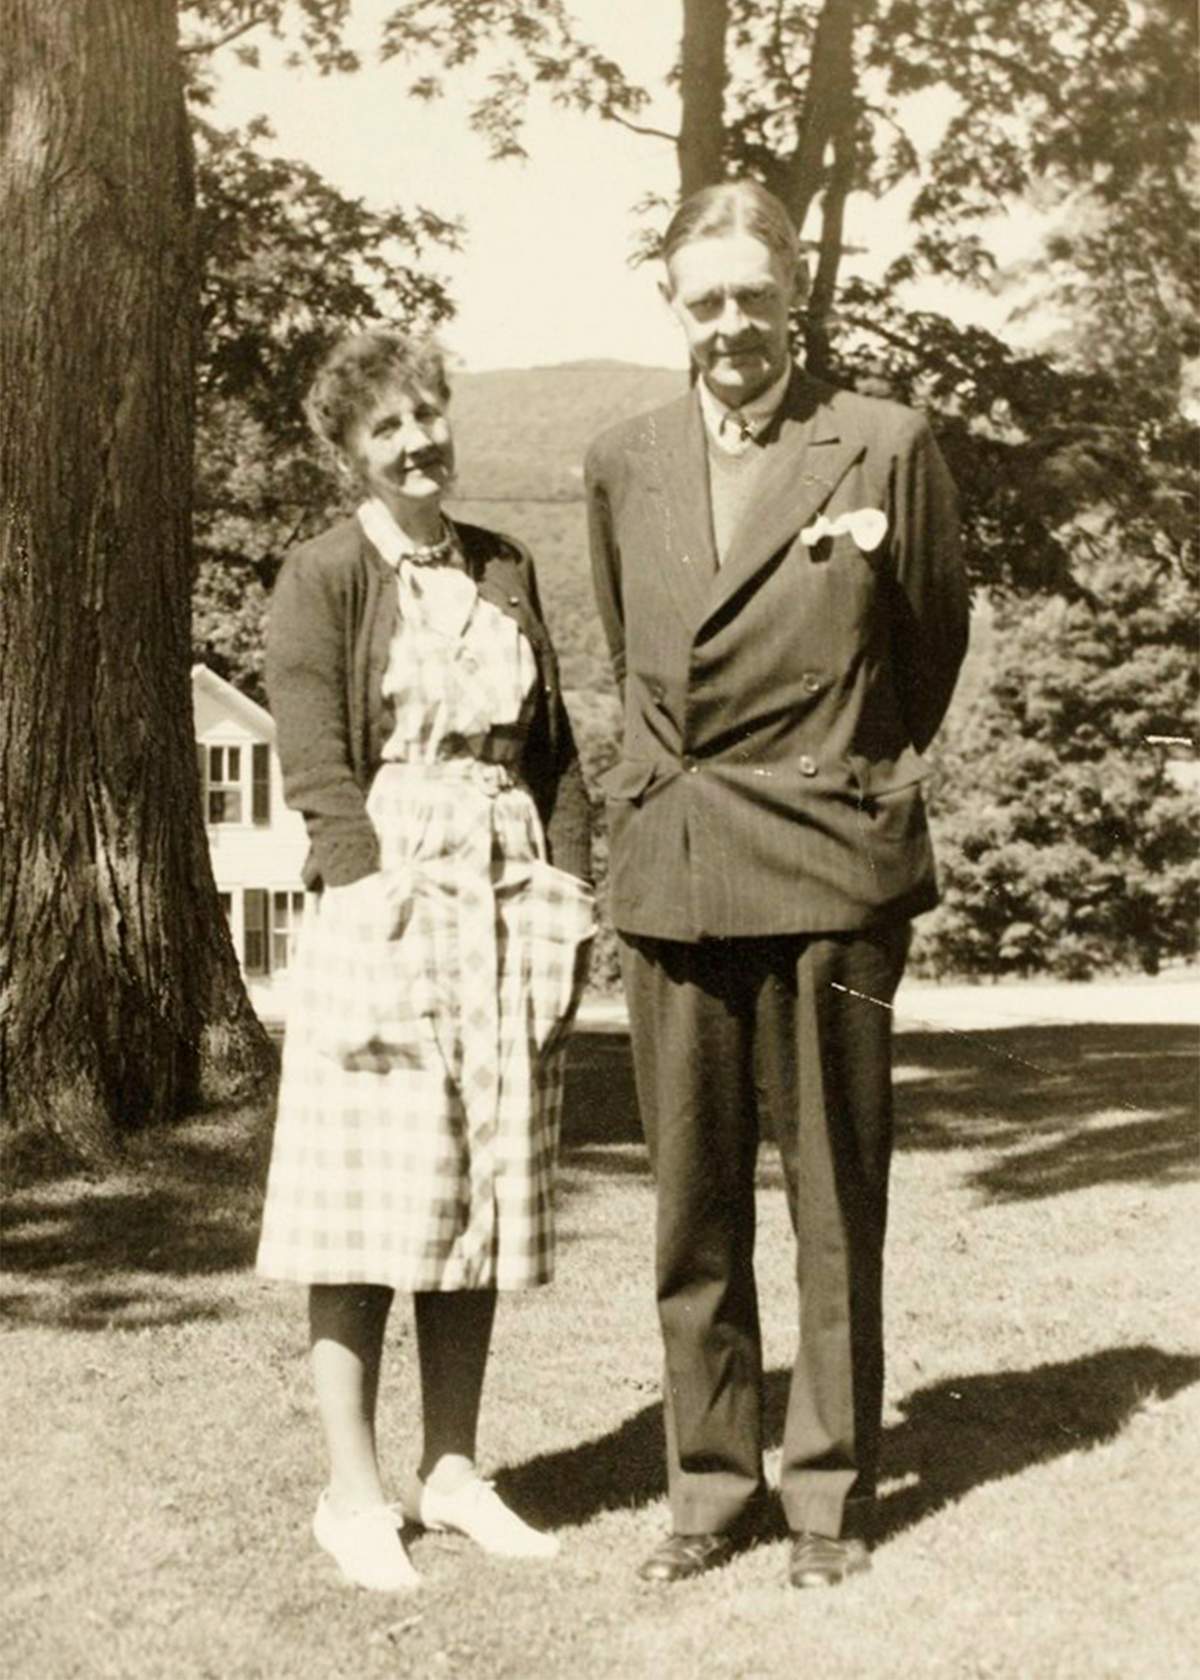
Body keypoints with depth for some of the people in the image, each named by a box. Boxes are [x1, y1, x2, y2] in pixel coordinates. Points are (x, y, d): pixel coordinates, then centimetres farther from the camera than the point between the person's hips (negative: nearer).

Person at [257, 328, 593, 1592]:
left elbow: (556, 751, 14)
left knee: (485, 1197, 8)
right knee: (371, 1204, -2)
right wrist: (387, 923, -17)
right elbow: (318, 773, -9)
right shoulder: (322, 578, -1)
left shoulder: (507, 571, 14)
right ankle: (353, 1494, 7)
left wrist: (568, 903, 3)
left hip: (511, 918, 5)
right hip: (384, 906, -5)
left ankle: (451, 1470, 18)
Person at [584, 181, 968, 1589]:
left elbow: (936, 643, 12)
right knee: (692, 1199, 8)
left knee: (834, 1195, 3)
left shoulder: (885, 447, 1)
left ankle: (831, 1489, 16)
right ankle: (708, 1484, 19)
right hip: (667, 869, 3)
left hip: (827, 860, -3)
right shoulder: (622, 466, 11)